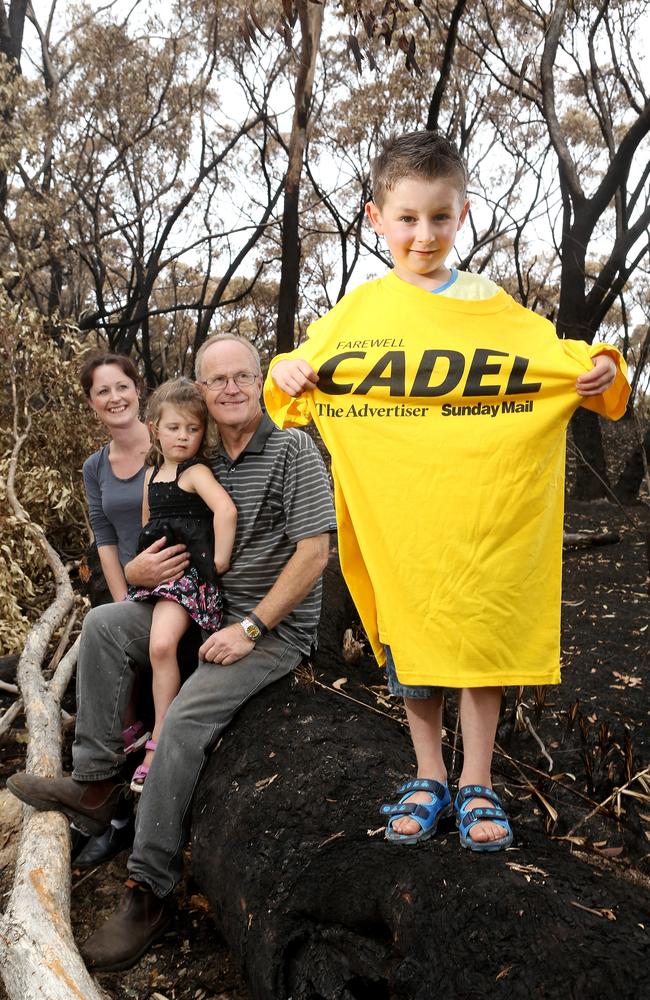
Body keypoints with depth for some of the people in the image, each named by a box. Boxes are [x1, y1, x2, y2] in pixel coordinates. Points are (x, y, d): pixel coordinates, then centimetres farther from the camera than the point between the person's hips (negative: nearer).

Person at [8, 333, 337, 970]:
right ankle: (96, 782, -6)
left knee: (185, 719, -23)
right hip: (207, 608, 7)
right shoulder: (201, 462, 11)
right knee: (103, 623, -10)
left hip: (277, 625, -7)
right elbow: (181, 542, 20)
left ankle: (150, 889, -11)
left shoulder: (293, 451, -11)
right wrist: (140, 570, -5)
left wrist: (250, 627, -20)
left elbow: (313, 554, -18)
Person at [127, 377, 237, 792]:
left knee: (162, 644, -26)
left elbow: (226, 509, -26)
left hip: (189, 570, -8)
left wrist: (220, 560, -22)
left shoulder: (196, 471, -8)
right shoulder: (152, 474, 15)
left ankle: (159, 743, -13)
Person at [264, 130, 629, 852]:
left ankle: (477, 784, 23)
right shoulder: (358, 311, 5)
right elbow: (305, 373, 13)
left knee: (483, 638, 5)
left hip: (481, 516, -1)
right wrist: (281, 373, -8)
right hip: (392, 519, 1)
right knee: (410, 645, 10)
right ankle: (428, 779, 28)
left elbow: (557, 358, 9)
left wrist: (601, 372, -9)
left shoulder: (492, 307, 3)